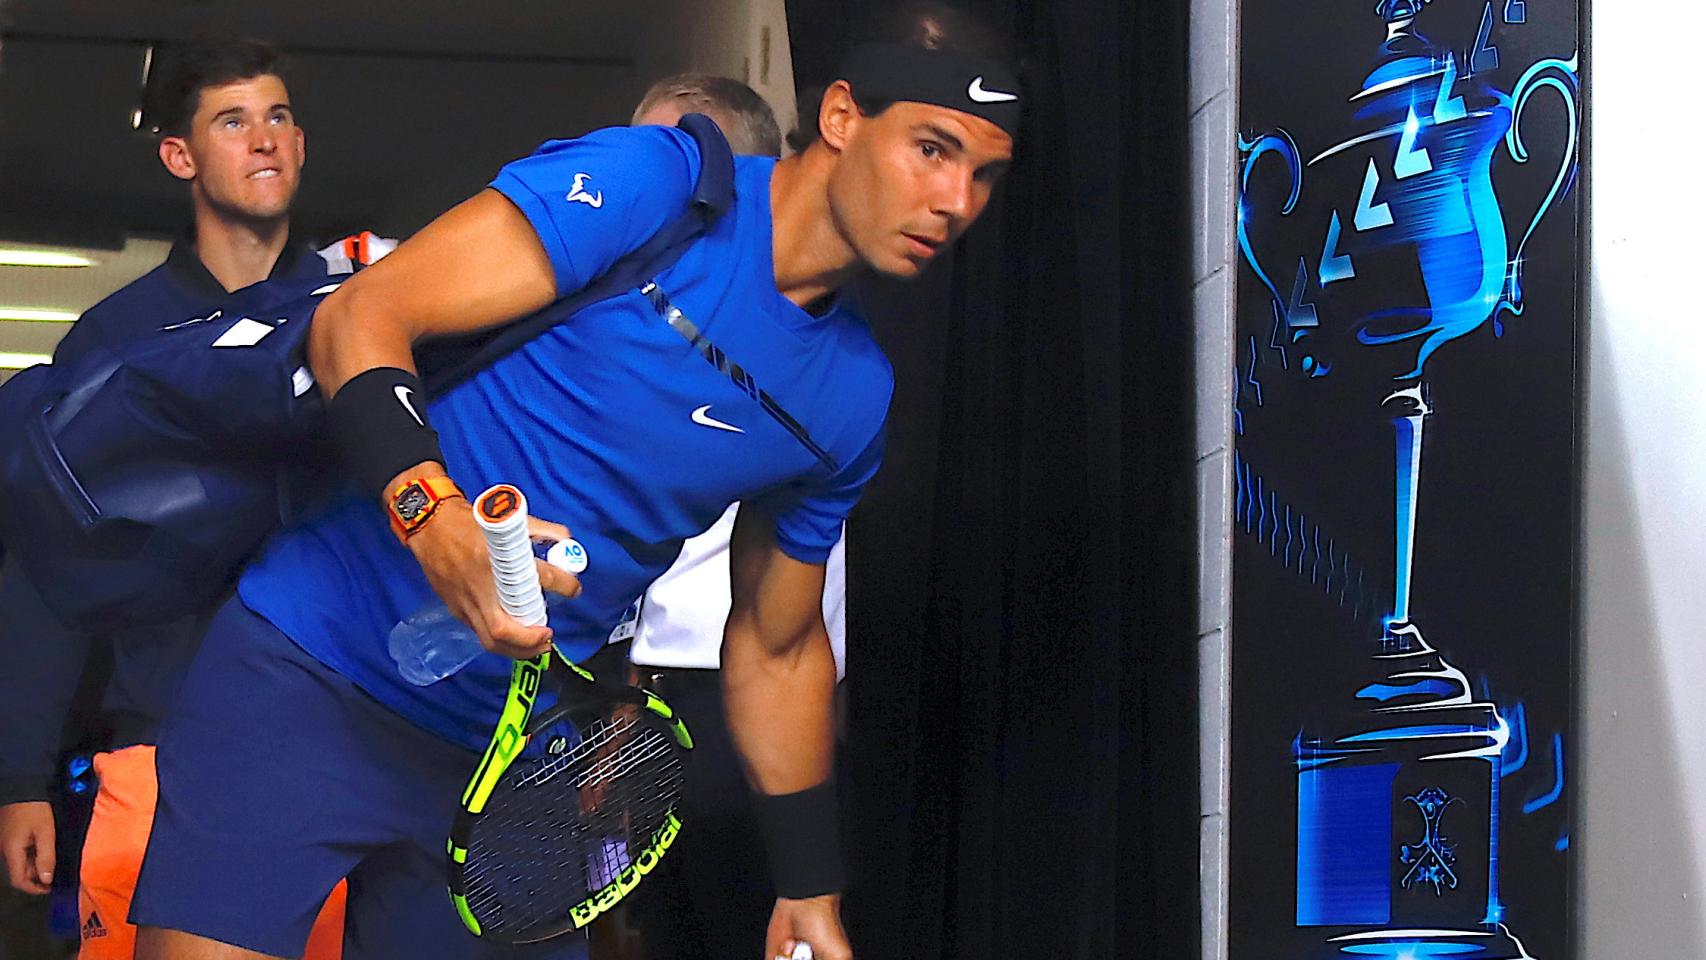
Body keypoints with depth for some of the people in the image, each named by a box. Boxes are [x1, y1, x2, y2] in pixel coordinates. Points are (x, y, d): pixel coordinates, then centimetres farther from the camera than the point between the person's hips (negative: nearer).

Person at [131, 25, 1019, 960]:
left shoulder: (854, 398, 7)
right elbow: (358, 318, -17)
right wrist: (432, 516, -35)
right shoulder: (650, 182, -12)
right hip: (306, 677, -6)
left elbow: (777, 648, 19)